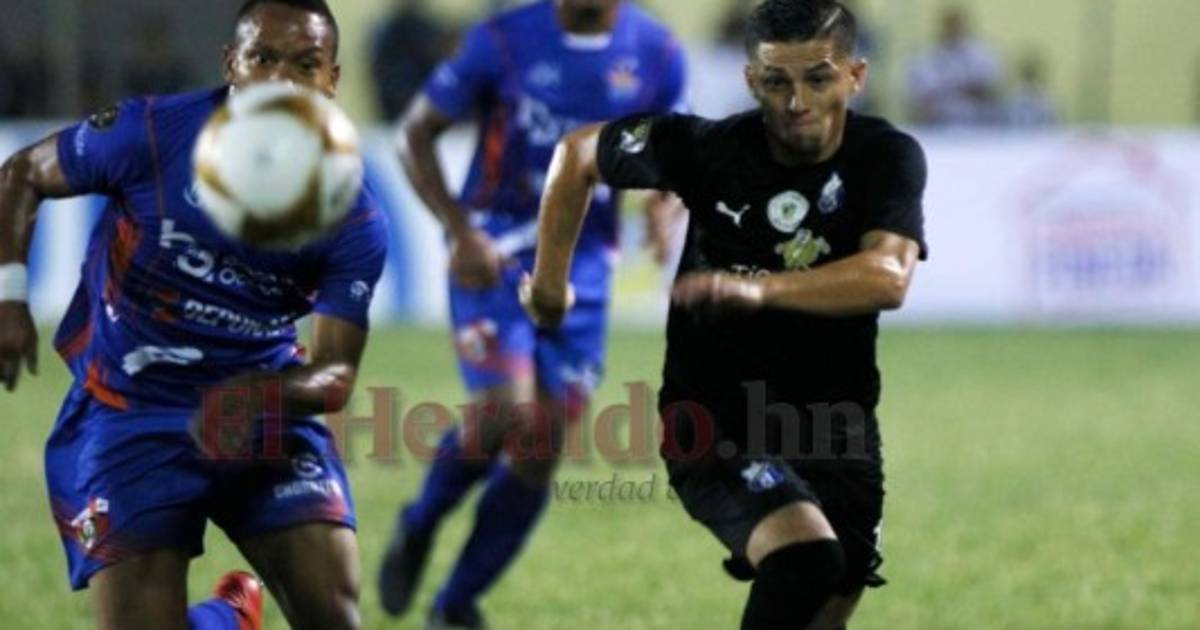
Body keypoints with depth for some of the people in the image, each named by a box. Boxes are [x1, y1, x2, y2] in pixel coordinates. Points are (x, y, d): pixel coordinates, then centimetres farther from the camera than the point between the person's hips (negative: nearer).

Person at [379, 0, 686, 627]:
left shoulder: (657, 56, -2)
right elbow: (415, 134, -2)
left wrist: (664, 208, -10)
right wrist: (461, 232, -15)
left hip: (581, 262, 3)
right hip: (493, 253, -3)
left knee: (541, 451, 0)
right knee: (507, 411, -22)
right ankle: (418, 525, 8)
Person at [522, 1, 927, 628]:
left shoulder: (888, 157, -9)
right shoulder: (708, 148, -11)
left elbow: (888, 277, -27)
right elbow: (577, 154, 7)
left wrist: (761, 288, -41)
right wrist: (550, 279, 11)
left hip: (835, 420, 3)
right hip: (717, 415, -3)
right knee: (806, 559, -30)